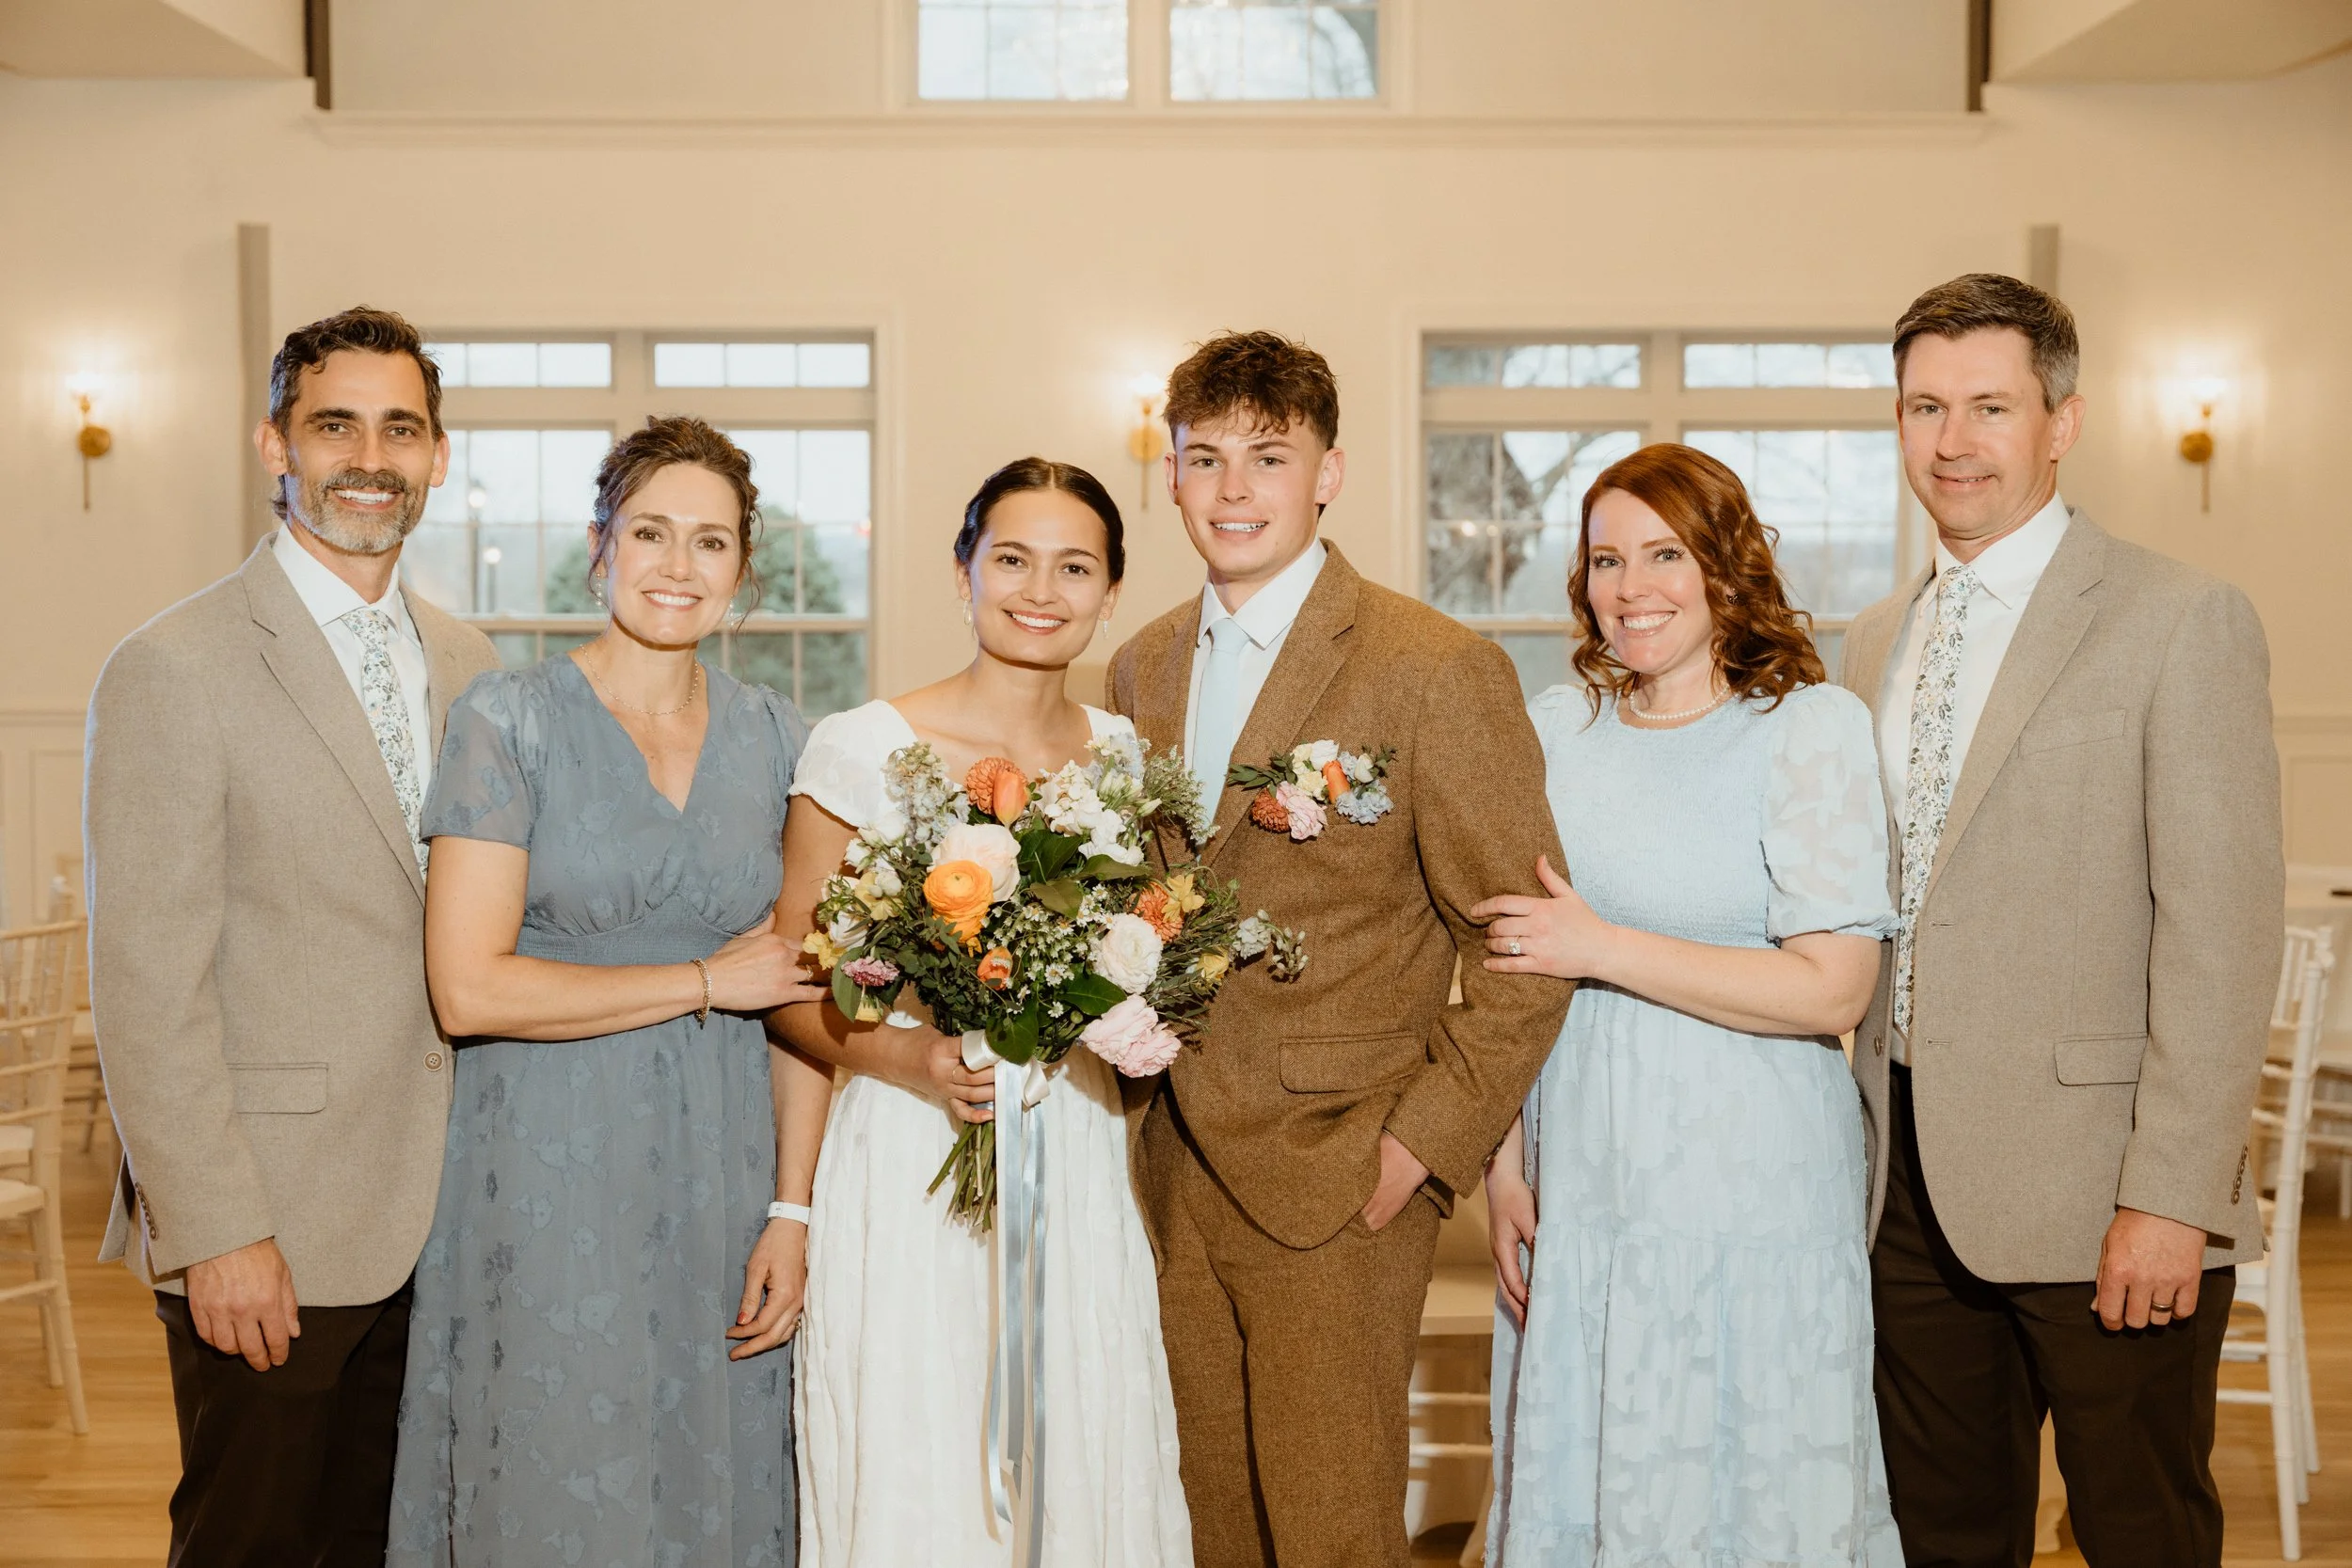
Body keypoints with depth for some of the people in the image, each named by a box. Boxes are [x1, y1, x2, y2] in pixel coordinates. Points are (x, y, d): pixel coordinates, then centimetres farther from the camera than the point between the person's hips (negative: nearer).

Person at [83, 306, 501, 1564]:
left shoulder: (468, 667, 10)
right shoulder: (174, 670, -10)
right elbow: (147, 987, -13)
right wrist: (216, 1232, -15)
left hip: (439, 1213, 6)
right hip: (268, 1233, -6)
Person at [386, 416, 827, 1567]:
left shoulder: (775, 736, 6)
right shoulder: (507, 719, -6)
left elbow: (796, 996, 8)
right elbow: (469, 990, -13)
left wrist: (793, 1208, 0)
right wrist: (706, 981, -9)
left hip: (720, 1173, 4)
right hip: (547, 1182, -3)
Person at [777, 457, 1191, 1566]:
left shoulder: (1127, 756, 6)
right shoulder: (865, 749, -7)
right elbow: (790, 984, -4)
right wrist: (910, 1059, -20)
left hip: (1079, 1164, 4)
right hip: (911, 1163, -4)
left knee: (1088, 1469, 9)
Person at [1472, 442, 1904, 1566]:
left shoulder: (1811, 727, -8)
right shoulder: (1555, 728, 5)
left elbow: (1832, 988, -15)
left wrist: (1604, 947, -16)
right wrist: (1504, 1161, 4)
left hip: (1750, 1188, -4)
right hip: (1576, 1184, 4)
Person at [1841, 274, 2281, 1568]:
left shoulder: (2183, 624, -8)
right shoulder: (1874, 645, 12)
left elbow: (2221, 933, -13)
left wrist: (2170, 1197, -18)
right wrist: (1858, 1139, 10)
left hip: (2095, 1194, -6)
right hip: (1912, 1177, 6)